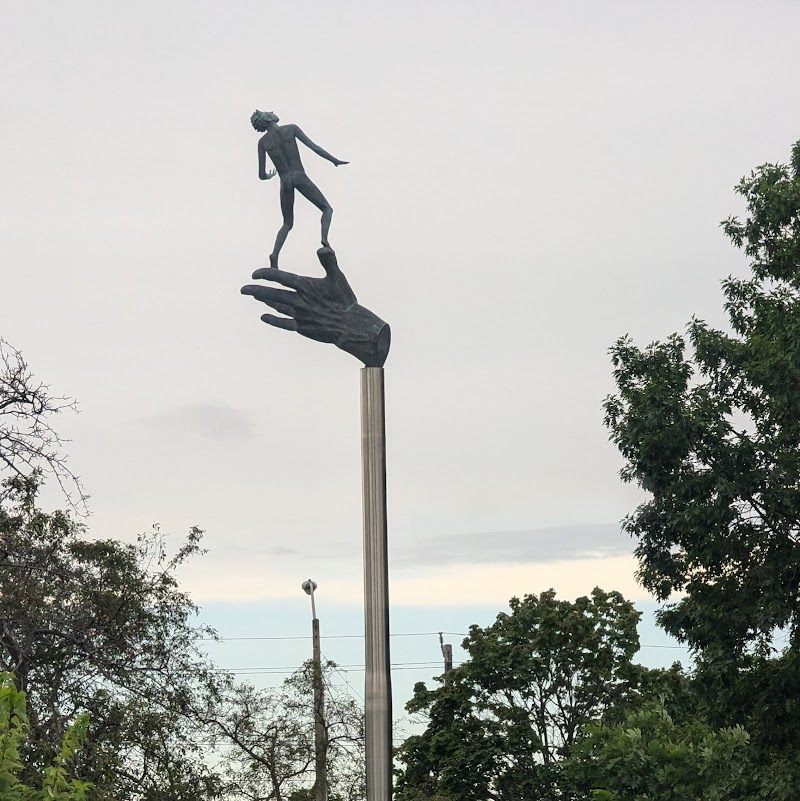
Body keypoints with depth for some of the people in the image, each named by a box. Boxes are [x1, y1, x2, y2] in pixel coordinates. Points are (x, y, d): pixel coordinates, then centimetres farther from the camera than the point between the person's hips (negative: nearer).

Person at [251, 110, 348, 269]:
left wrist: (269, 176, 33)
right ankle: (324, 239, -18)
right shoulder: (291, 129, 2)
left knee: (287, 224, 16)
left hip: (285, 182, 3)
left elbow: (262, 175, 9)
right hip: (300, 177, -3)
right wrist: (334, 160, 7)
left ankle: (275, 254, -8)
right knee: (327, 209, 11)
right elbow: (314, 147, -3)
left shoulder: (262, 142, 8)